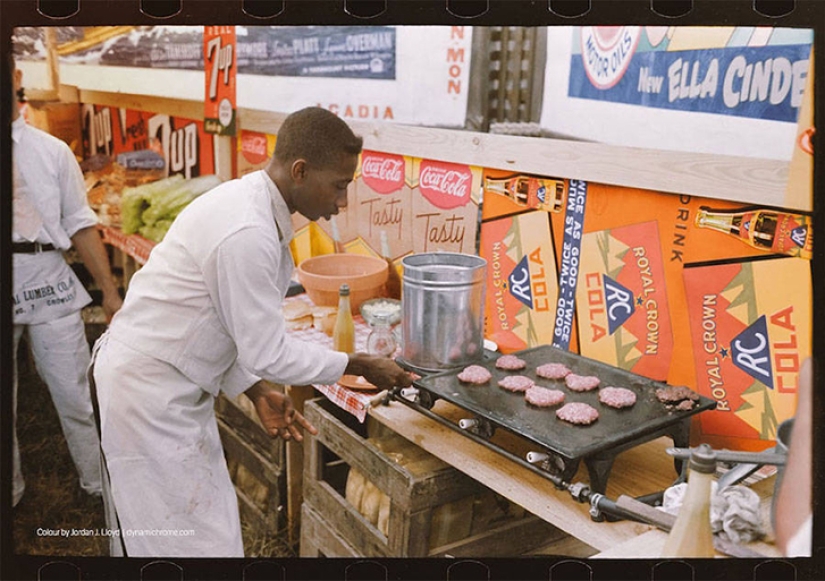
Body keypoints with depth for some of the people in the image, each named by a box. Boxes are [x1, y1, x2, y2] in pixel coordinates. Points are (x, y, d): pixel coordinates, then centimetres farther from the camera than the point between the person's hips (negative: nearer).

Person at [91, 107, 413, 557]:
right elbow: (268, 354, -21)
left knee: (209, 521, 18)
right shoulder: (248, 233, -28)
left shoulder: (249, 200, 3)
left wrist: (257, 391, 5)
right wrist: (360, 365, -10)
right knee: (186, 539, 3)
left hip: (170, 383, 9)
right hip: (148, 393, -9)